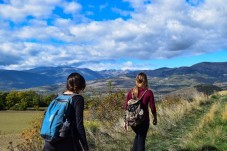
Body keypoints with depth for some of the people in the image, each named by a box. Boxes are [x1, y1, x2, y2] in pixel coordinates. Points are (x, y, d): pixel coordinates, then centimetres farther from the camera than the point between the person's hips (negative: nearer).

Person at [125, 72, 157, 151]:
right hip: (143, 119, -3)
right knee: (141, 139, 13)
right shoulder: (149, 92, -11)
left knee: (138, 135, 29)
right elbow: (152, 108, -5)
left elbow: (127, 107, 1)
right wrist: (155, 118, 11)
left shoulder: (131, 92, -3)